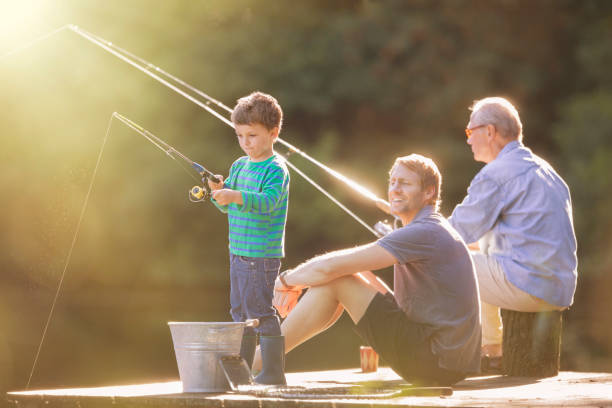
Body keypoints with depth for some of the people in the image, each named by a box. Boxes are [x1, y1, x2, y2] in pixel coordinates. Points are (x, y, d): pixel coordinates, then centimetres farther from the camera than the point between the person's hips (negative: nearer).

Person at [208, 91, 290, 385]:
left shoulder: (276, 169, -11)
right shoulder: (239, 166, 14)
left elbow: (268, 200, -26)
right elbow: (226, 206, 16)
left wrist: (235, 196, -39)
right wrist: (218, 192, -5)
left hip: (262, 253, -8)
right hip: (238, 251, 8)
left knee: (261, 311, -8)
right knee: (240, 312, 13)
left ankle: (273, 371, -3)